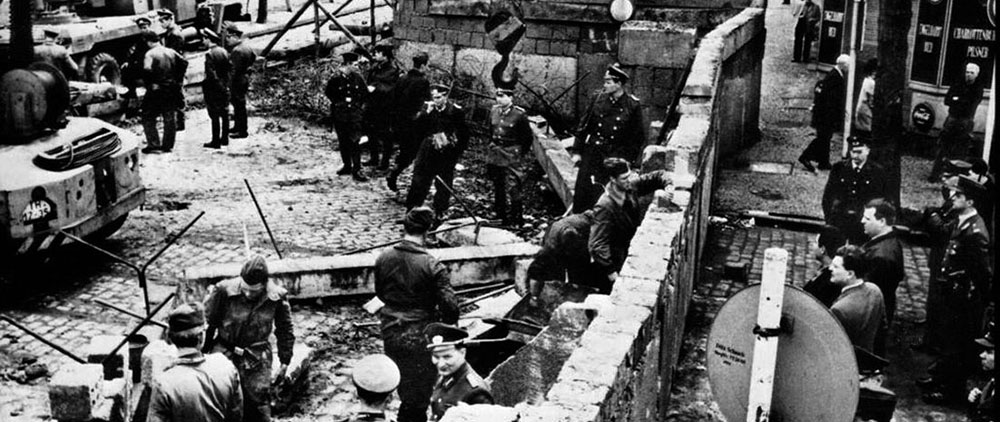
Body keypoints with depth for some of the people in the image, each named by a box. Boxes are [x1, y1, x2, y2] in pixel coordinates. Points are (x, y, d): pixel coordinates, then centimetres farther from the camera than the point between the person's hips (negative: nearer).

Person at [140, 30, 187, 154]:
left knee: (148, 118, 7)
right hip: (172, 90, 5)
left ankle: (154, 144, 1)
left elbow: (147, 70, -26)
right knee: (170, 118, 12)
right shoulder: (171, 52, 4)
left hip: (156, 90, -5)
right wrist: (178, 79, 9)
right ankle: (167, 145, 16)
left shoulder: (150, 54, -13)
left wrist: (149, 84, -15)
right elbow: (184, 63, 6)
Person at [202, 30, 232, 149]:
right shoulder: (224, 52, 6)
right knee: (224, 113, 13)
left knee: (214, 116, -3)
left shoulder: (209, 54, -16)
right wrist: (226, 82, 12)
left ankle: (215, 141, -1)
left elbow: (211, 73, -20)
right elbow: (230, 69, 8)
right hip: (224, 87, 7)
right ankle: (225, 138, 21)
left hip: (213, 88, -7)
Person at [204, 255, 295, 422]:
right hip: (225, 354, 0)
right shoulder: (224, 291, -19)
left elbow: (285, 331, 3)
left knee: (259, 405, 1)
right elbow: (207, 323, -5)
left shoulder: (277, 297, -13)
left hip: (257, 358, 0)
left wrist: (284, 362, 6)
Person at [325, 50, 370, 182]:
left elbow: (365, 93, 11)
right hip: (339, 115, 0)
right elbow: (329, 93, 8)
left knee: (355, 141, -6)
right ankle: (347, 166, 22)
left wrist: (358, 104, 6)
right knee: (343, 142, 9)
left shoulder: (357, 77, 0)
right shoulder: (335, 78, -6)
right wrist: (337, 103, 2)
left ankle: (357, 170, -6)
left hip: (354, 113, 0)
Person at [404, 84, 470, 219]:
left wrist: (458, 150, -4)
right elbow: (417, 125, -7)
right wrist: (427, 112, -18)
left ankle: (440, 212, 18)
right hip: (429, 150, 2)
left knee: (444, 183, 6)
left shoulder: (456, 111, -9)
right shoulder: (428, 109, 1)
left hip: (448, 153, -2)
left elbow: (463, 132, -2)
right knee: (420, 180, 3)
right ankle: (412, 209, 11)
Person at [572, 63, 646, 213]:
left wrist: (629, 160, -2)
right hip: (592, 153, 2)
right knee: (583, 192, 2)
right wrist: (577, 151, 6)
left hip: (616, 156, -2)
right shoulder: (598, 98, 1)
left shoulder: (633, 105, -6)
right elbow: (584, 126, 7)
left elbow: (639, 137, 1)